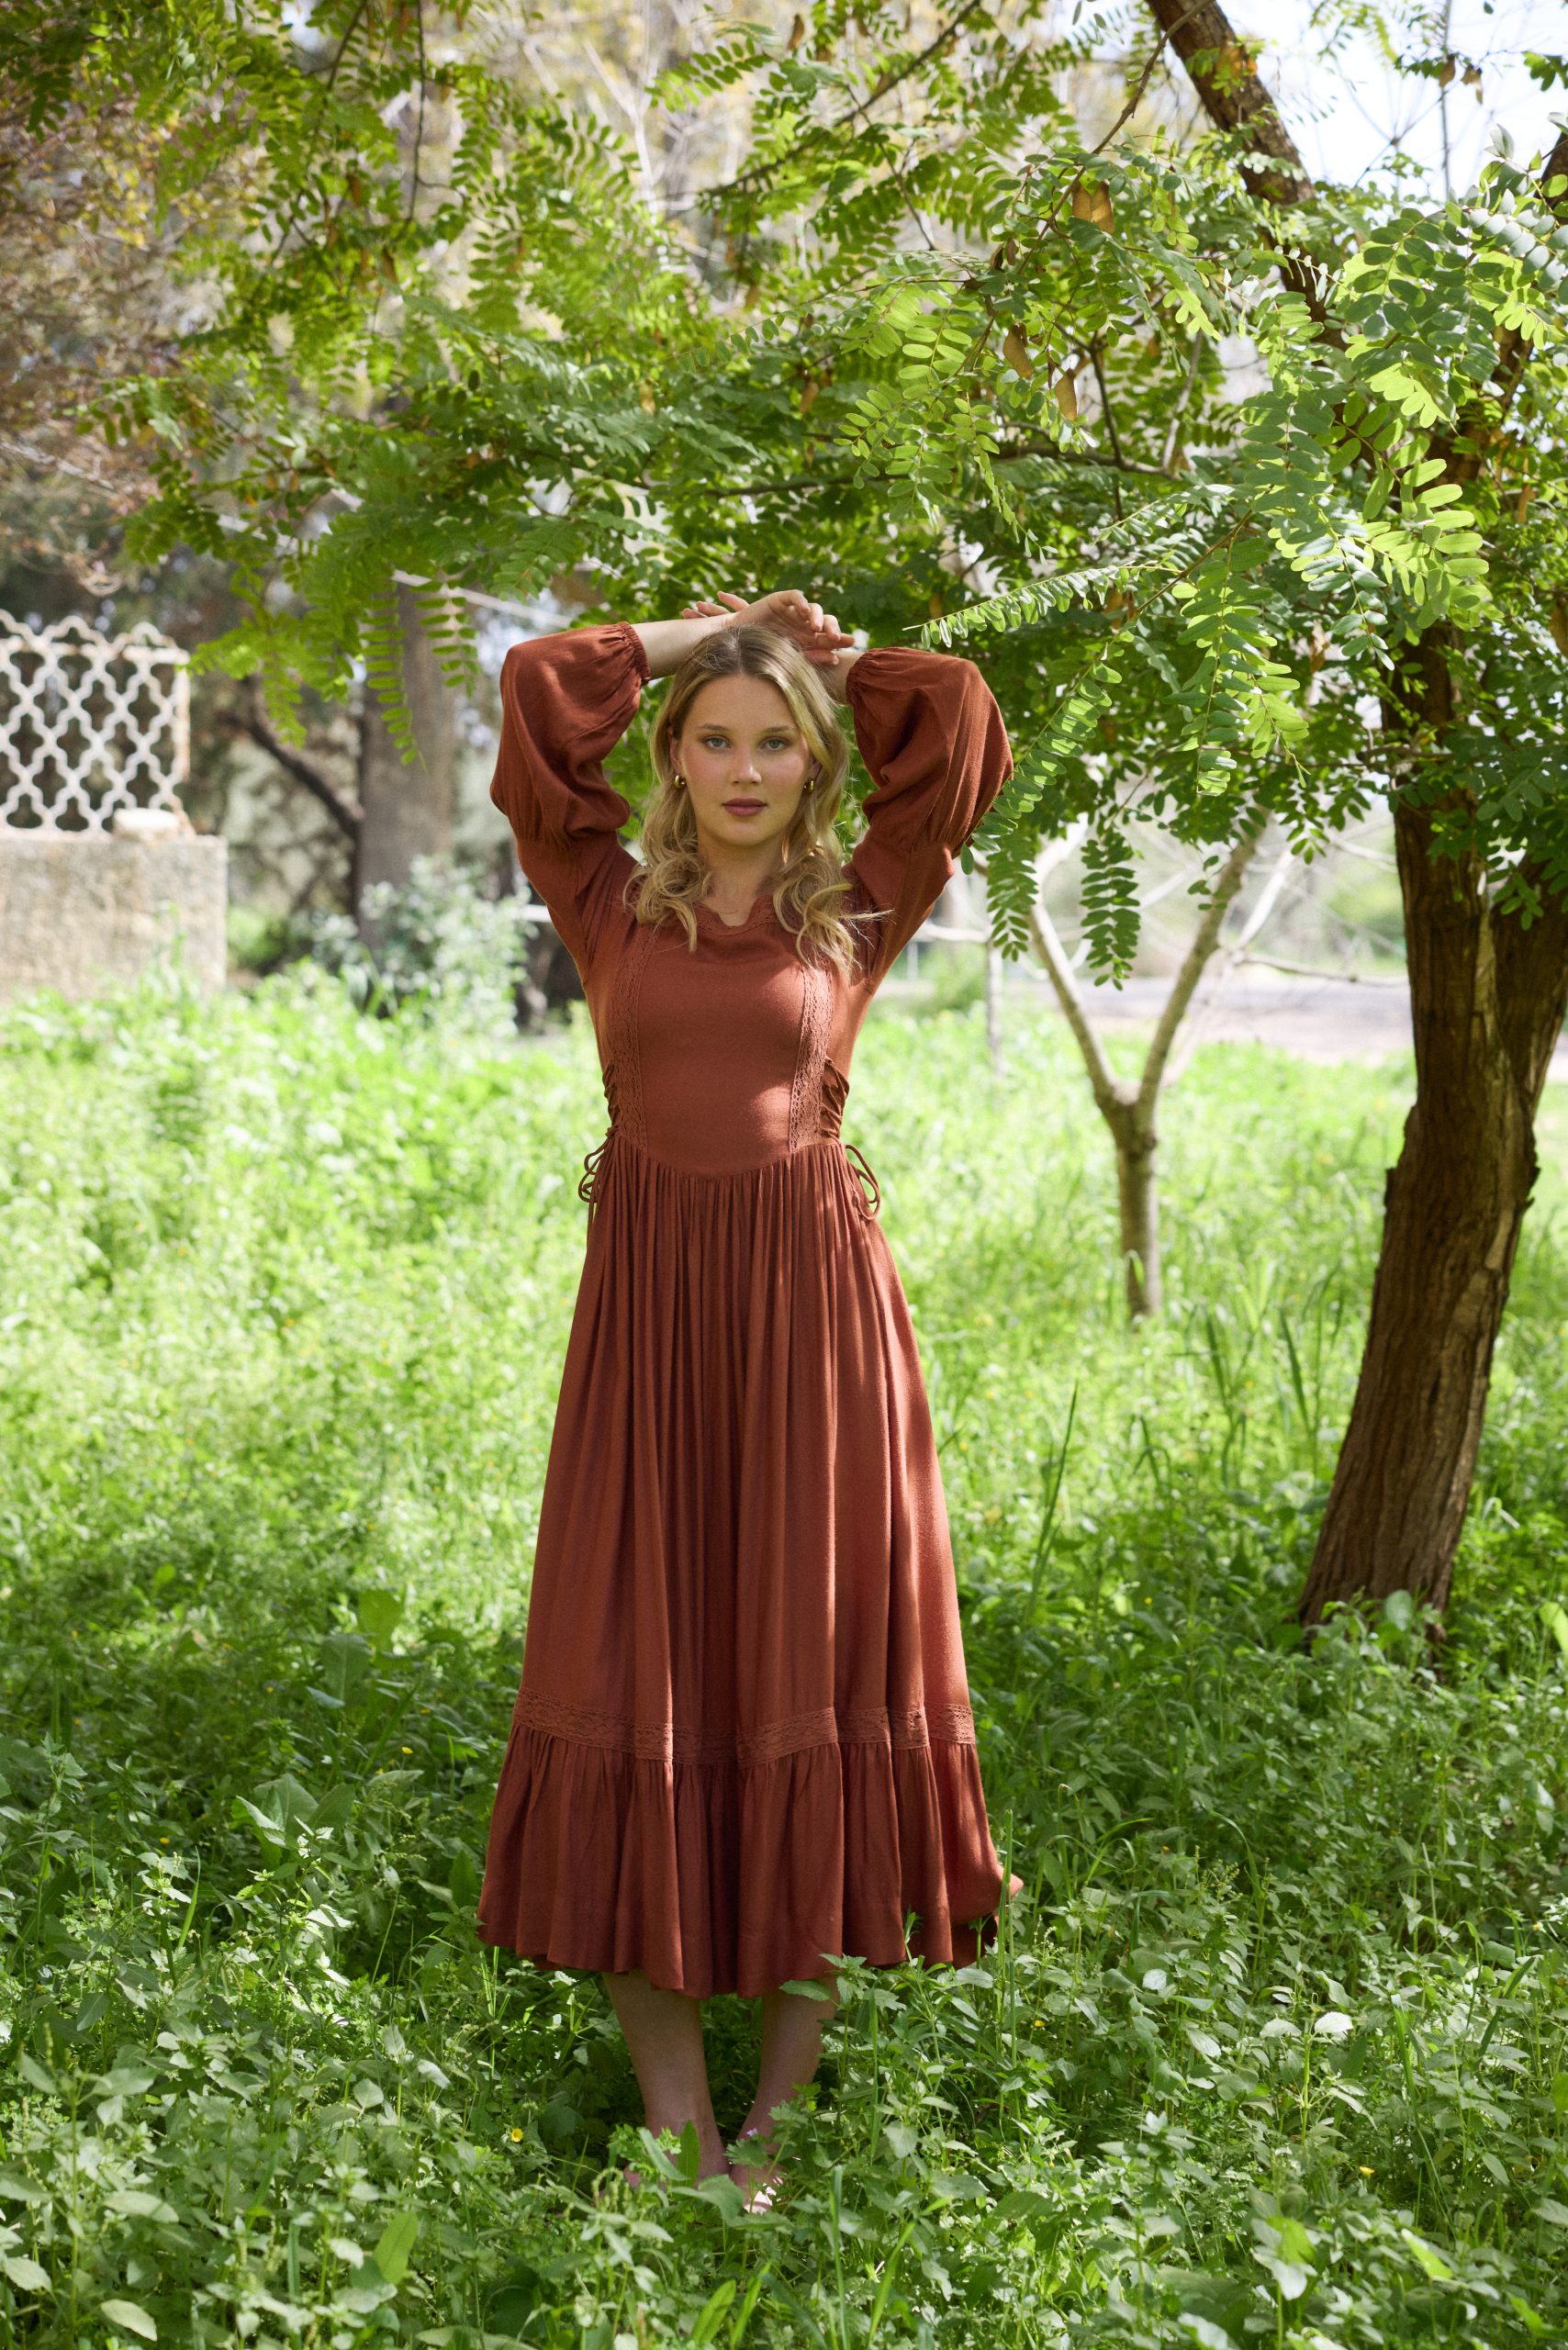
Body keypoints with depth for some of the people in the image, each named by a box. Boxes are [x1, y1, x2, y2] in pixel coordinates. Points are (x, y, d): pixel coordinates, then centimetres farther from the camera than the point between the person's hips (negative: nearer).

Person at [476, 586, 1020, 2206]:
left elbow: (958, 722, 0)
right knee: (643, 1665, -1)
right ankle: (676, 2126, 6)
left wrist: (821, 653, 15)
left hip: (815, 1302, -1)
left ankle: (777, 2118, 11)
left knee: (815, 1668, 2)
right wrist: (701, 633, 13)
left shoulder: (859, 910, 7)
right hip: (647, 1301, 1)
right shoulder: (611, 904, 9)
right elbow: (540, 691, 2)